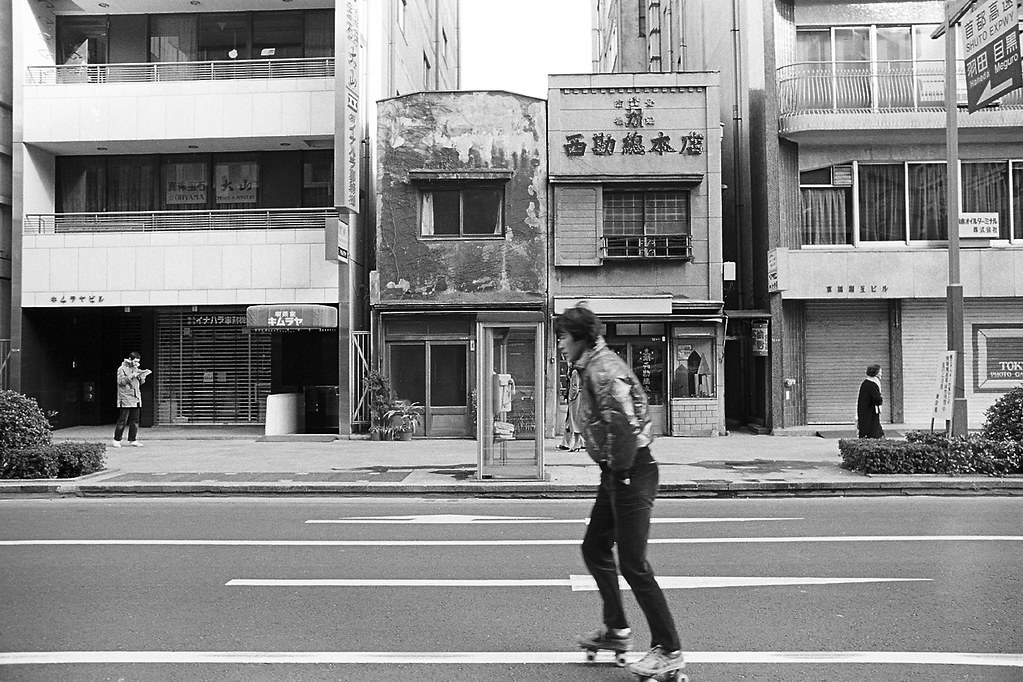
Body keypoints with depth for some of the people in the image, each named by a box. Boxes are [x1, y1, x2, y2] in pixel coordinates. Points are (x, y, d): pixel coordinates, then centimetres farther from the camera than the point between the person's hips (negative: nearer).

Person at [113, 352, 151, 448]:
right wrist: (132, 376, -19)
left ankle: (132, 440, 7)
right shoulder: (122, 369, -1)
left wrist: (142, 377, 2)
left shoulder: (135, 369, 19)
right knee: (123, 421, -6)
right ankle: (117, 440, 2)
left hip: (136, 399, 7)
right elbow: (120, 381, -13)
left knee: (135, 421, 3)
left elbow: (140, 383, 22)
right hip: (126, 399, -7)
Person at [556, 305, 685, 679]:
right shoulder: (591, 367, 14)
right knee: (594, 549, 18)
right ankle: (616, 629, 32)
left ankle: (669, 650, 5)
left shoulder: (604, 369, -18)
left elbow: (624, 423, -31)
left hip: (631, 475, -11)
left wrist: (620, 468, -19)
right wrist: (613, 469, 16)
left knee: (633, 564, -6)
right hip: (615, 475, 11)